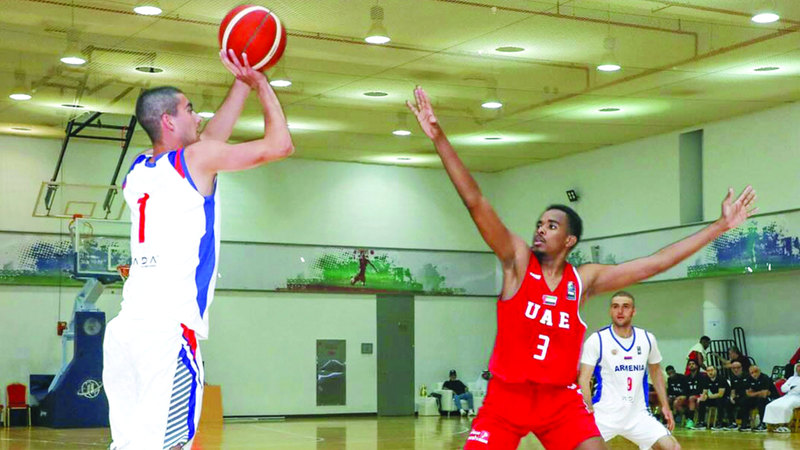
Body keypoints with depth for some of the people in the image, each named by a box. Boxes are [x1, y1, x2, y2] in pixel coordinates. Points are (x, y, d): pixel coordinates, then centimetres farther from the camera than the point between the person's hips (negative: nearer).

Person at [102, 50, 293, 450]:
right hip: (169, 331, -8)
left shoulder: (136, 172, 18)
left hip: (125, 327, 8)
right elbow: (279, 145, 4)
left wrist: (243, 84, 34)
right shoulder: (195, 159, -2)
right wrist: (261, 84, 17)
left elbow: (209, 140, 31)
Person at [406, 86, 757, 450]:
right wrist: (439, 139, -24)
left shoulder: (585, 279, 1)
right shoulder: (517, 260, -5)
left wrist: (719, 227, 0)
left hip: (561, 401, 2)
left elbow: (655, 264, 1)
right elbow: (475, 202, -14)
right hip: (506, 397, -2)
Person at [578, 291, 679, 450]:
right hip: (604, 415, -3)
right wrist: (589, 412, -22)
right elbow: (583, 380, -10)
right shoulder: (597, 340, -7)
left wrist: (665, 405, 13)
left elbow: (656, 373, 20)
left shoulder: (647, 339, 5)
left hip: (638, 414, 4)